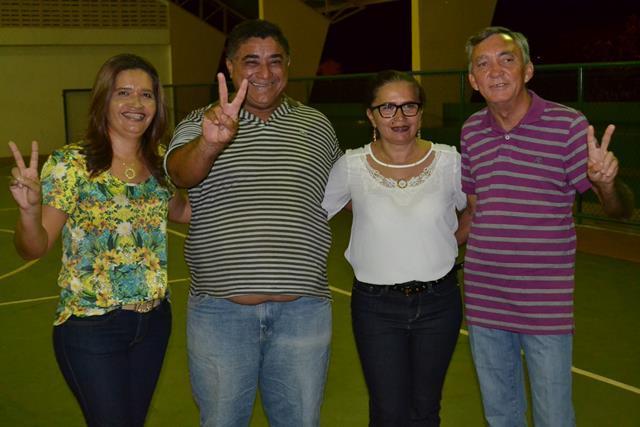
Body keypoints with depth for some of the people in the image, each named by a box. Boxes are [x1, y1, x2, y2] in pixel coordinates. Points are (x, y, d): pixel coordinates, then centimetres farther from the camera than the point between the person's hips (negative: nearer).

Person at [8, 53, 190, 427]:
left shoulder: (161, 163, 1)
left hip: (154, 320, 5)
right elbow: (34, 249, -14)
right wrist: (29, 211, -35)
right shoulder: (71, 164, -14)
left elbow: (179, 211, 20)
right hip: (91, 326, -5)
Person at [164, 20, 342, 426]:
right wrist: (210, 142, -41)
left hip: (301, 310, 1)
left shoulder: (317, 126, 7)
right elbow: (182, 174, -21)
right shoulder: (200, 123, 1)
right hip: (220, 311, -1)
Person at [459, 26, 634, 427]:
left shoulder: (568, 125, -11)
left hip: (546, 304, -4)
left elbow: (621, 209, -10)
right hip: (484, 300, 4)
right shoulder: (472, 130, 3)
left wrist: (606, 183, -31)